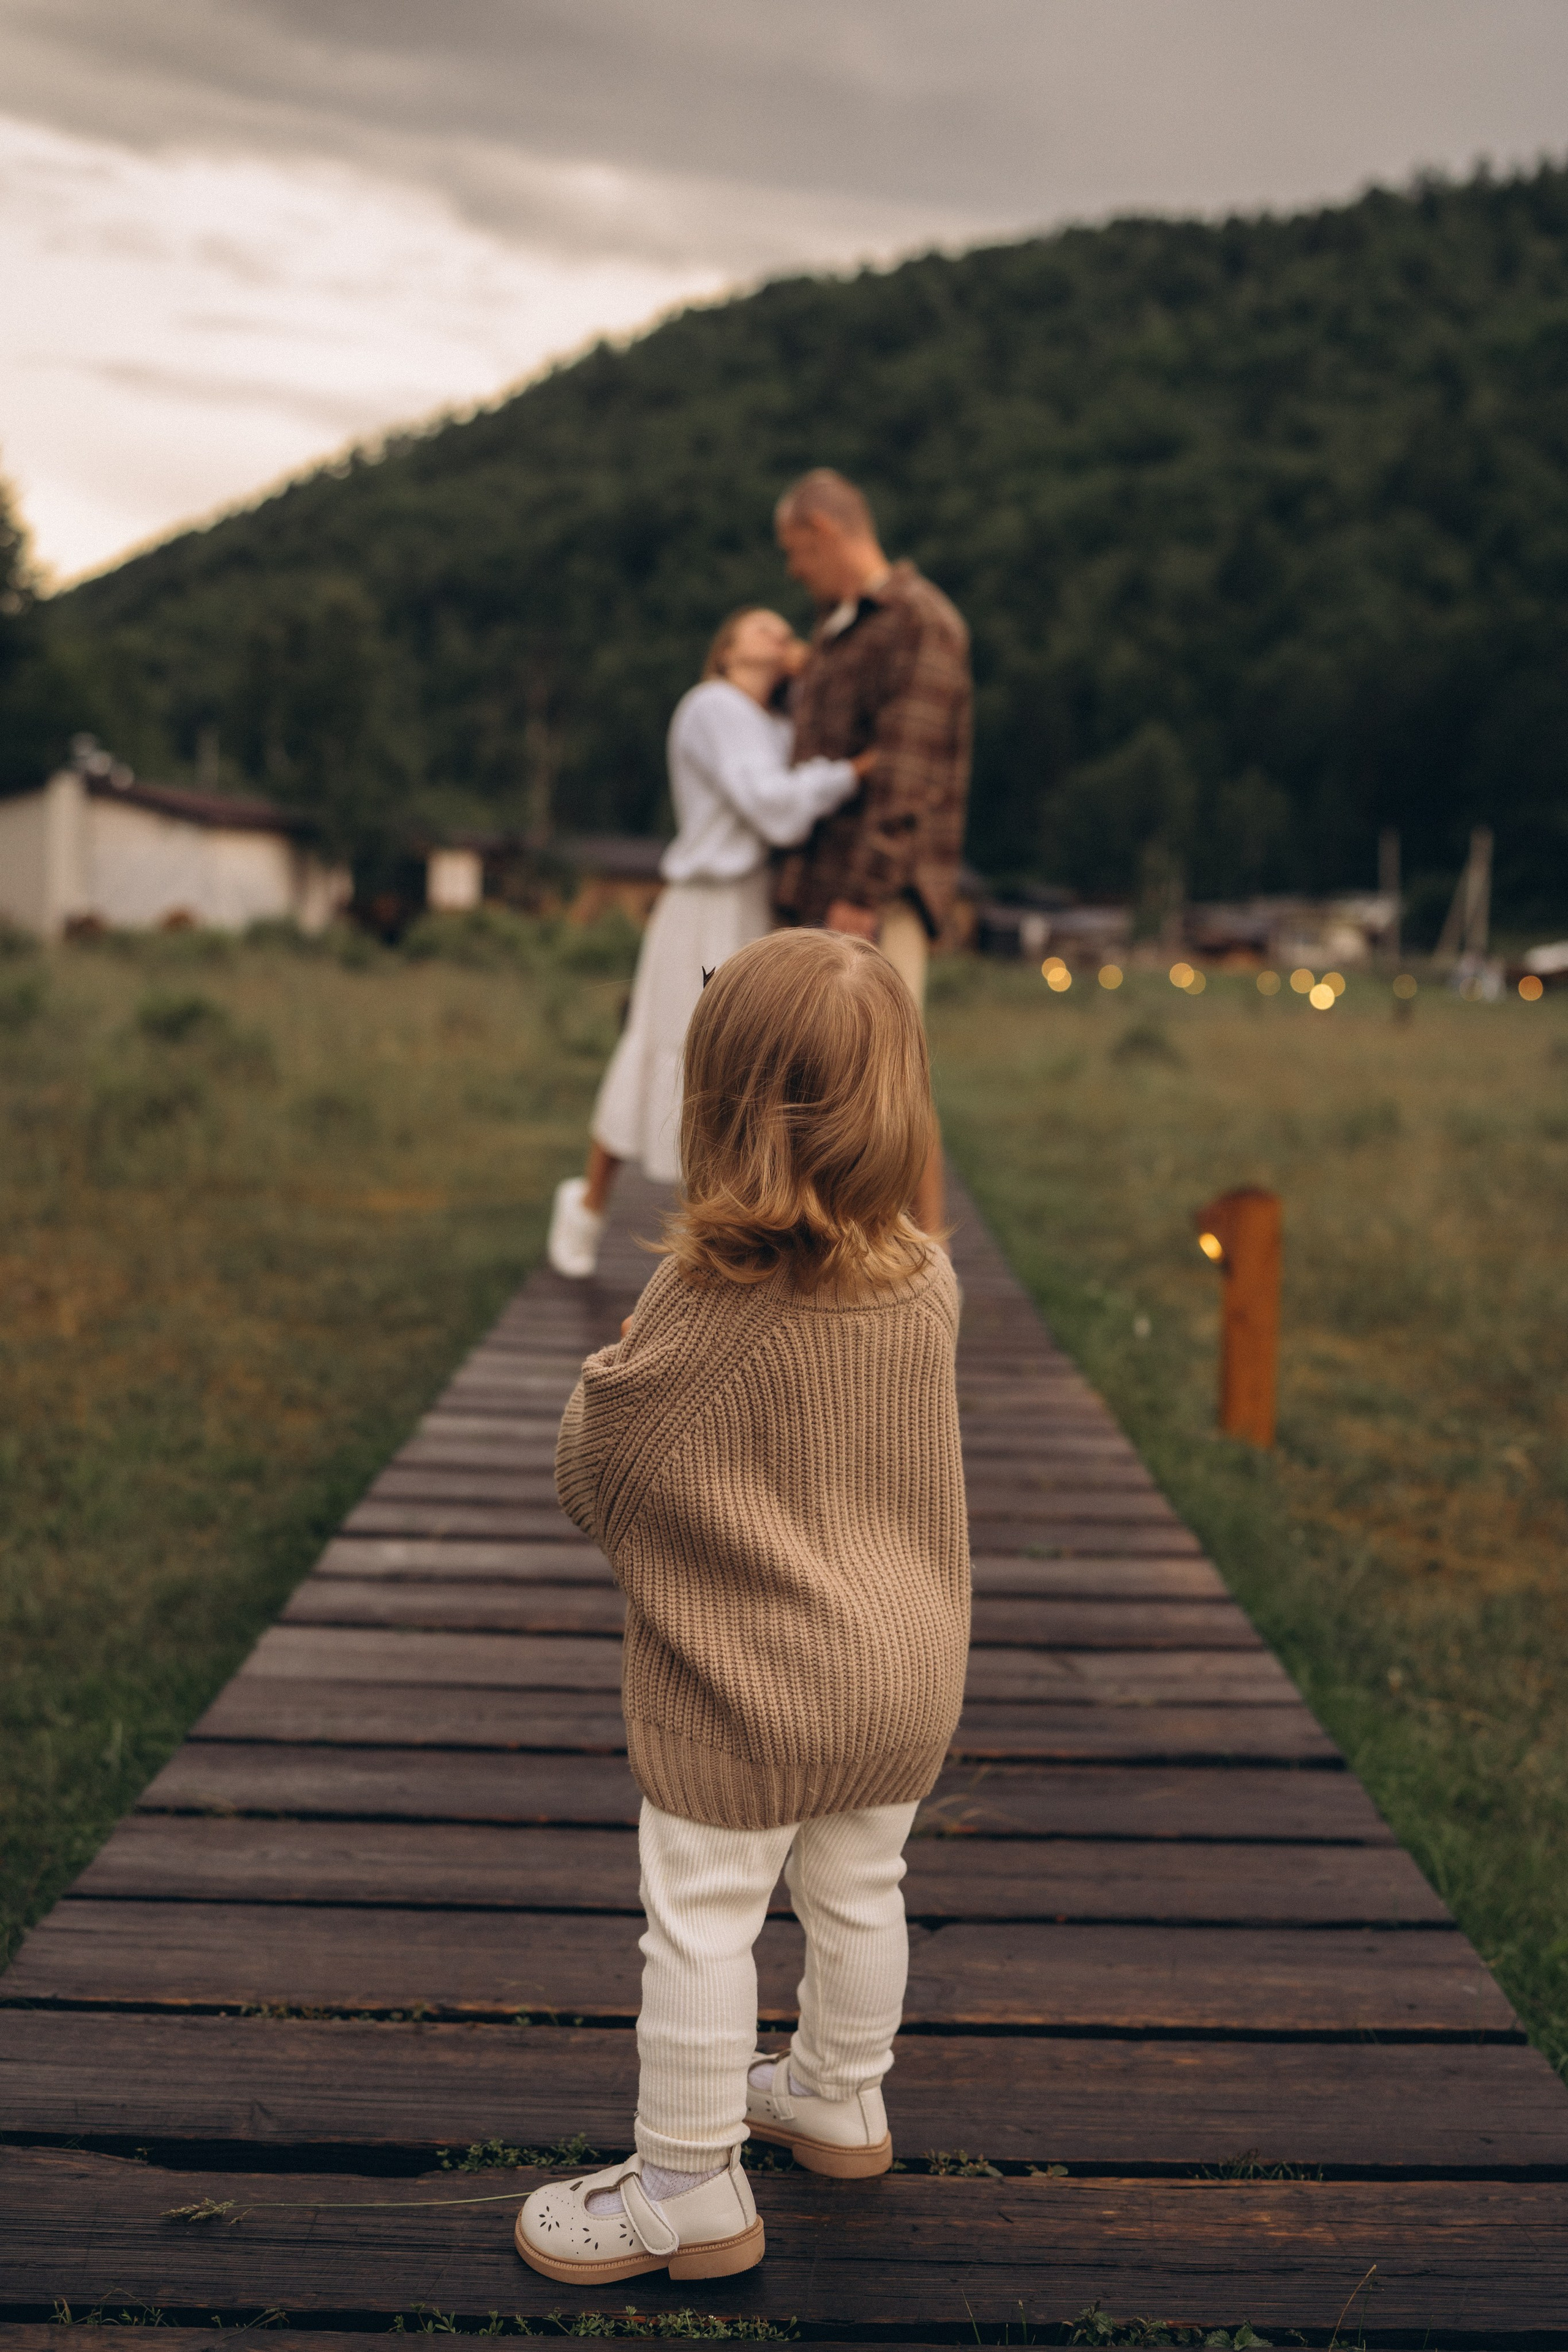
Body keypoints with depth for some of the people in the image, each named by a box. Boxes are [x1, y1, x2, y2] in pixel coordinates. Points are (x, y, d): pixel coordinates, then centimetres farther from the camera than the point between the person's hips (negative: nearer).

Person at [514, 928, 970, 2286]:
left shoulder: (704, 1306, -24)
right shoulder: (925, 1284, -6)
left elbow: (595, 1473, -13)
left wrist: (599, 1383, 8)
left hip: (740, 1695, -6)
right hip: (900, 1679, 6)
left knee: (702, 1928, 8)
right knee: (859, 1896, 23)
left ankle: (689, 2194, 20)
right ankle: (840, 2100, 44)